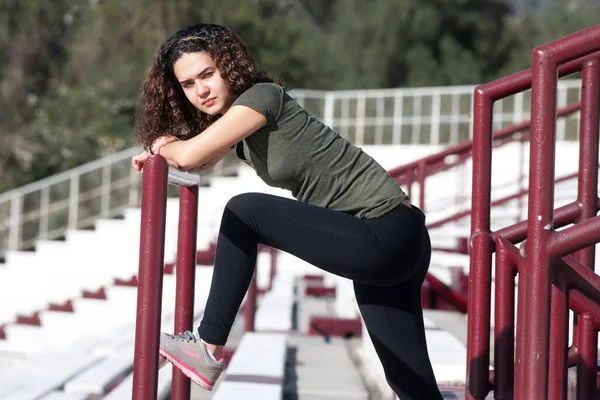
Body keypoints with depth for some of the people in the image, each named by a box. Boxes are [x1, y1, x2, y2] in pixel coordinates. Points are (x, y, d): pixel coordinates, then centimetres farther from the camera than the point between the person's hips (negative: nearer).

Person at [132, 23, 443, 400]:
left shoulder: (262, 96, -13)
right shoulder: (232, 120, 13)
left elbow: (190, 155, -23)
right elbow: (201, 160, 31)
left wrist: (162, 145, -1)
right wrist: (158, 156, 10)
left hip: (386, 234, -10)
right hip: (385, 242, 10)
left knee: (244, 211, -11)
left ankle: (209, 349, -2)